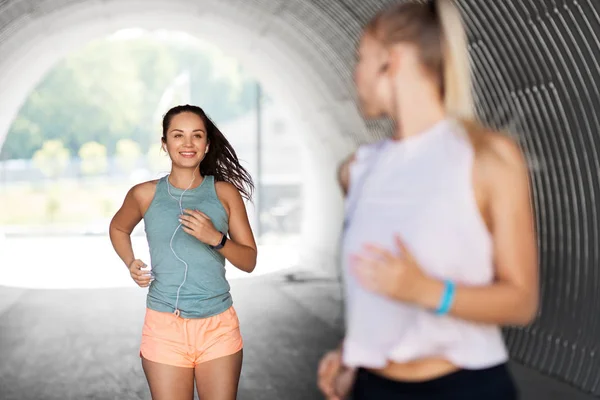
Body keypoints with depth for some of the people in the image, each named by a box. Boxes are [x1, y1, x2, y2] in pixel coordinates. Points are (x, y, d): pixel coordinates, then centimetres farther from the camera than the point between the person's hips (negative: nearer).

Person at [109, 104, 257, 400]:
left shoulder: (225, 193, 2)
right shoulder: (145, 194, 3)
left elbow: (250, 261, 4)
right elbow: (118, 228, 23)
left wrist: (216, 238, -14)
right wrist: (130, 263, 5)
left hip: (218, 326, 1)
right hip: (164, 326, 0)